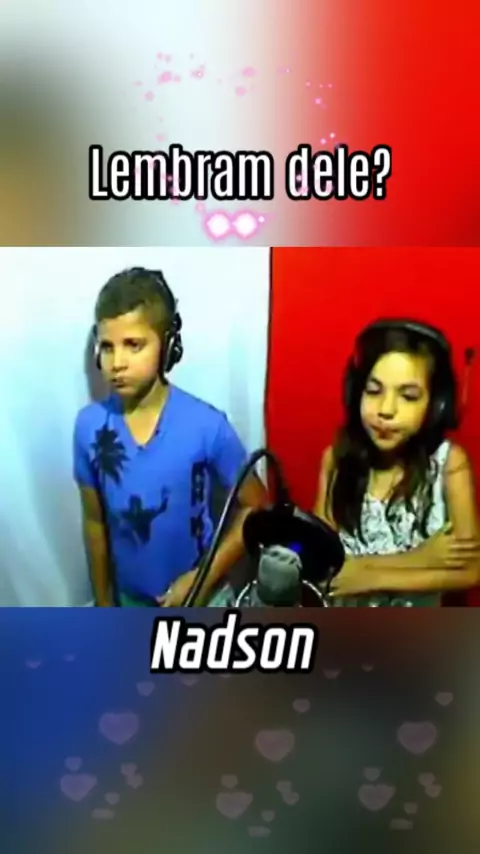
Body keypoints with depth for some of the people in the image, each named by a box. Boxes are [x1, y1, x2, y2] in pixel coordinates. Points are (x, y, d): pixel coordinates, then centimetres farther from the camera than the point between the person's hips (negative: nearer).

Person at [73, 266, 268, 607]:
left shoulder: (206, 425, -25)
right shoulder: (90, 425, -15)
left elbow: (255, 507, -12)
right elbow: (95, 522, -2)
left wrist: (203, 577, -19)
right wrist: (104, 605, 6)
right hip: (134, 597, 3)